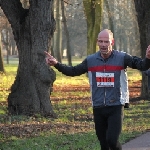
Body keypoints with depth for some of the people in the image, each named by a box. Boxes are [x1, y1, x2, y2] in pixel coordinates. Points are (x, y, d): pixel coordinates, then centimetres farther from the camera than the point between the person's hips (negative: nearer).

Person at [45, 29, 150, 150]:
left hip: (116, 107, -4)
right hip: (98, 108, 4)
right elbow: (73, 71, 13)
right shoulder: (90, 60, 4)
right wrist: (56, 64, -1)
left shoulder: (122, 58, -6)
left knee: (112, 140, -18)